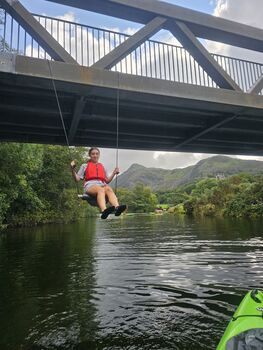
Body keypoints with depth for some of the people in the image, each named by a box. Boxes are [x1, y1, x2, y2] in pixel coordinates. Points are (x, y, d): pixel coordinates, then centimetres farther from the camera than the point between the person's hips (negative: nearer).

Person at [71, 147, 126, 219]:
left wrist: (114, 173, 17)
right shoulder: (84, 166, 27)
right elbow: (77, 179, 16)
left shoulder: (102, 167, 34)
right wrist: (73, 169, 2)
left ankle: (117, 208, -64)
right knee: (100, 189, -40)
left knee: (109, 189, -36)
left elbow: (107, 181, 29)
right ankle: (104, 210, -67)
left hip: (102, 185, 3)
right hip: (90, 186, -2)